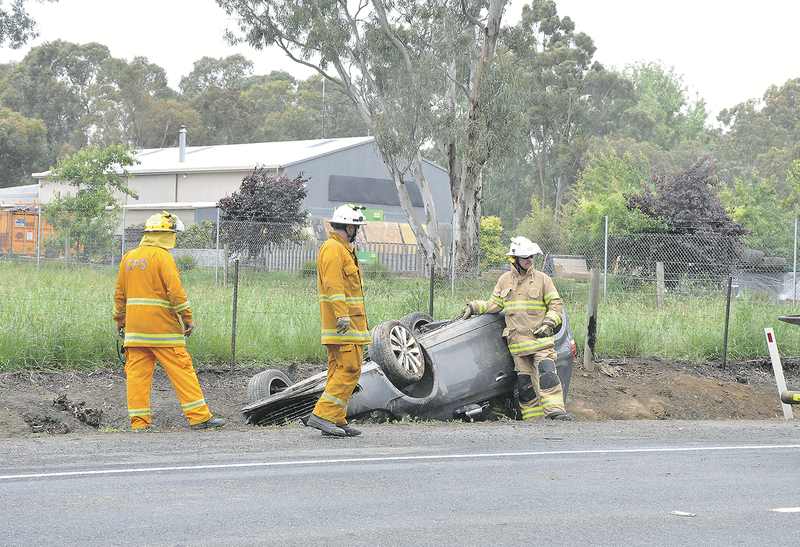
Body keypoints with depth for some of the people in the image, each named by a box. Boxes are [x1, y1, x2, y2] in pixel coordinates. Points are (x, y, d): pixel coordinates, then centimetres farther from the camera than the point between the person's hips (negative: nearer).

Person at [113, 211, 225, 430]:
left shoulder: (129, 258, 13)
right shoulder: (162, 256, -8)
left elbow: (119, 293, 17)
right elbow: (175, 289, -15)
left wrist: (120, 321, 25)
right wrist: (188, 318, -10)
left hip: (135, 329, 7)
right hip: (162, 327, -7)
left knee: (137, 372, 5)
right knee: (181, 370, -3)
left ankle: (138, 421, 3)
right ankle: (199, 417, -2)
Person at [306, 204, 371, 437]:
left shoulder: (341, 248, 22)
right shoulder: (333, 249, -12)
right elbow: (333, 284, -21)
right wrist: (342, 314, -27)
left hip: (346, 320, 11)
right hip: (344, 322, -11)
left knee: (339, 369, 9)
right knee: (350, 369, -12)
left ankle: (338, 421, 10)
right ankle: (323, 415, -15)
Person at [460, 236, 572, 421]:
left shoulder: (542, 279, 5)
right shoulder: (504, 280, 14)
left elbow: (556, 304, 7)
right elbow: (494, 305, 21)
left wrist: (549, 324, -7)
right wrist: (474, 307, 10)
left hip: (540, 339, -3)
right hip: (517, 342, 3)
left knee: (547, 375, -18)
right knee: (524, 382, 2)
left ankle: (555, 412, -22)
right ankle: (533, 419, 5)